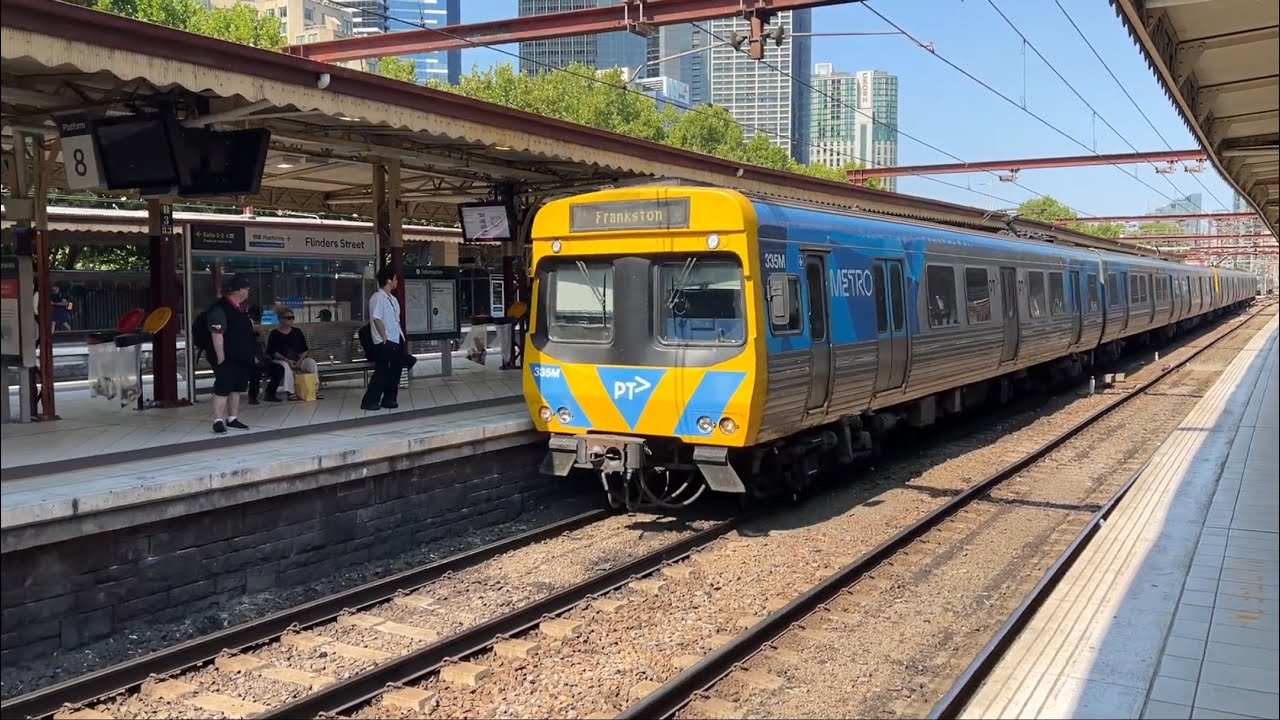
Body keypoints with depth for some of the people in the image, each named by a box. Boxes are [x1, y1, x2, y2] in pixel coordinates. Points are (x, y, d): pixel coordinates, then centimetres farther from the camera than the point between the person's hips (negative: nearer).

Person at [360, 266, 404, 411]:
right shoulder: (378, 298, -13)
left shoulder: (393, 299, 15)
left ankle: (389, 399, 20)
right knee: (382, 373, -6)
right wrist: (385, 338, -18)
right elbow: (377, 319, -20)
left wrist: (401, 336, 10)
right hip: (385, 343, -9)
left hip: (396, 341, 9)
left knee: (394, 372, 11)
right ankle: (369, 401, 0)